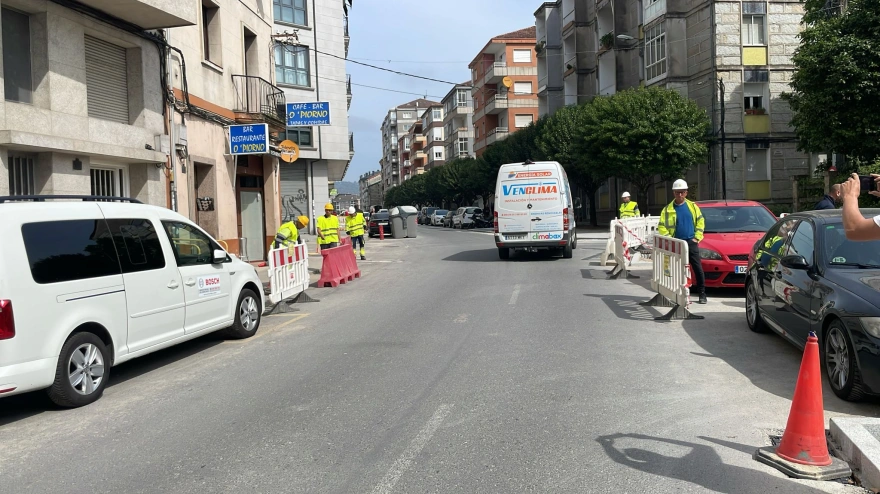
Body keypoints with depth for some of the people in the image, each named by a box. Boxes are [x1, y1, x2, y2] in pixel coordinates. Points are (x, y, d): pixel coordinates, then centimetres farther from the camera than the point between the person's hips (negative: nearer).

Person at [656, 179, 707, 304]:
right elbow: (661, 227, 0)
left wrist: (697, 237, -1)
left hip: (691, 242, 0)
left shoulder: (692, 206, 6)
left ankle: (702, 294, 4)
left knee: (698, 269, -2)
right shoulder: (668, 209, 2)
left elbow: (700, 221, 8)